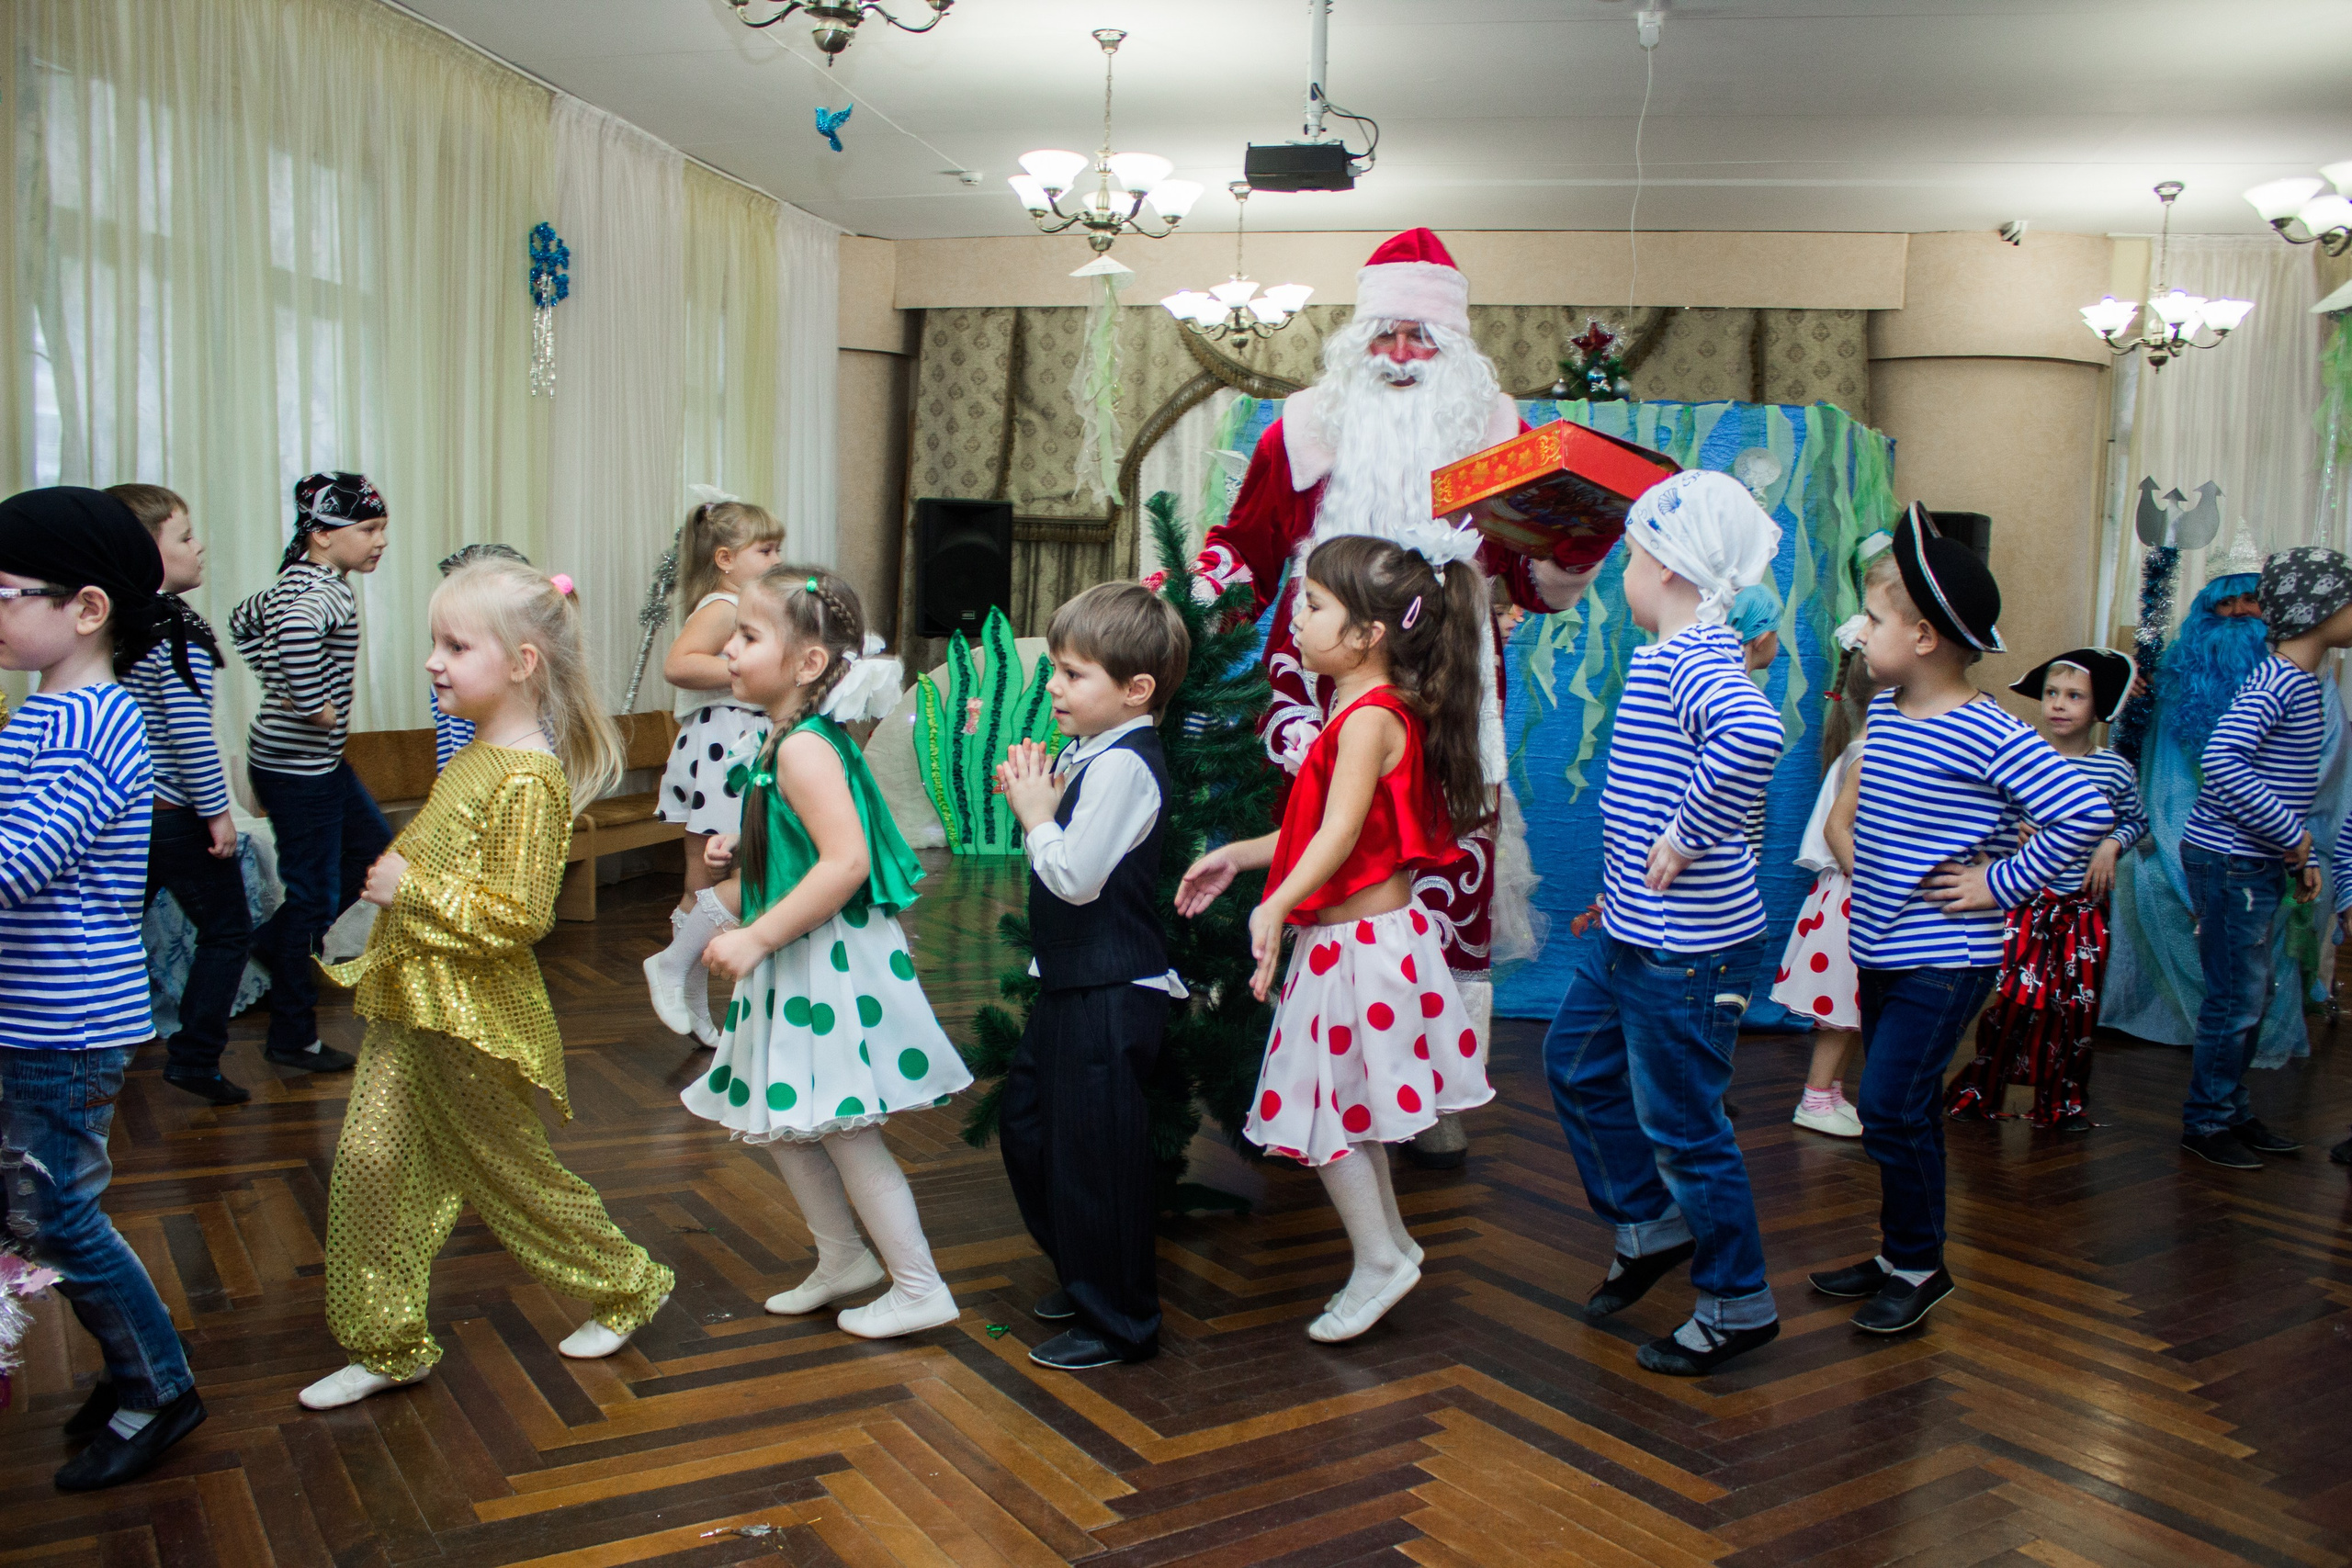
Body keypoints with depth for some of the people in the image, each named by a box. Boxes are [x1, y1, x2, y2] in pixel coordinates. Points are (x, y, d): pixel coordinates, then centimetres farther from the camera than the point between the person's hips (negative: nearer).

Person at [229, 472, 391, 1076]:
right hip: (297, 767, -10)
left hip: (318, 761, 10)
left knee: (374, 846, 21)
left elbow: (244, 620, 27)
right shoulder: (325, 590, -22)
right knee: (313, 894, 0)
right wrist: (312, 704, -31)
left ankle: (277, 940, 30)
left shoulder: (298, 582, 9)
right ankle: (292, 1038, 12)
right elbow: (295, 631, -45)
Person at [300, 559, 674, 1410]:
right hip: (412, 1006, 9)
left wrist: (411, 888, -21)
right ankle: (387, 1344, 19)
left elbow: (516, 916, -26)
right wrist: (387, 865, 9)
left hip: (474, 1021, -9)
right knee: (370, 1159, 7)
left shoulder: (528, 781, -22)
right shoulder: (474, 757, 8)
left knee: (510, 1172, 7)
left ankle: (629, 1285, 27)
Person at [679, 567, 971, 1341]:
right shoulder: (785, 740, 9)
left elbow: (846, 861, -31)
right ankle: (842, 1258, 35)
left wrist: (755, 939, -27)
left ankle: (919, 1288, 13)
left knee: (844, 1128, 0)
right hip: (797, 966, 10)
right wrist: (741, 858, 11)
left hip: (829, 964, -10)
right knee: (779, 1122, 19)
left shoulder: (803, 747, -21)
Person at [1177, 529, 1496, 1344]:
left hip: (1362, 940, -10)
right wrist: (1239, 855, 19)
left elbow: (1340, 833, -31)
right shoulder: (1369, 712, 11)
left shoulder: (1370, 718, -20)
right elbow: (1323, 828, 17)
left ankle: (1380, 1261, 15)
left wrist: (1277, 907, -41)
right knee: (1349, 1106, 19)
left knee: (1327, 1106, 1)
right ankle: (1389, 1242, 32)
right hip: (1353, 937, 10)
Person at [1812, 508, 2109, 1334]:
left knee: (1891, 1110, -7)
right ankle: (1899, 1254, 30)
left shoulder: (1988, 735, -19)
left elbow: (2085, 811, -26)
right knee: (1899, 1110, 16)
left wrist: (2002, 882, -19)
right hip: (1883, 952, 8)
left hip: (1944, 961, -8)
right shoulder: (1884, 712, 5)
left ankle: (1919, 1265, 11)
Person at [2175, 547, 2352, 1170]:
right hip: (2230, 861, -10)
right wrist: (2292, 835, -24)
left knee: (2250, 998, 17)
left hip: (2257, 863, 10)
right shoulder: (2276, 682, -18)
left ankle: (2233, 1112, 29)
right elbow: (2222, 760, -32)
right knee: (2236, 1002, -1)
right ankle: (2206, 1123, 12)